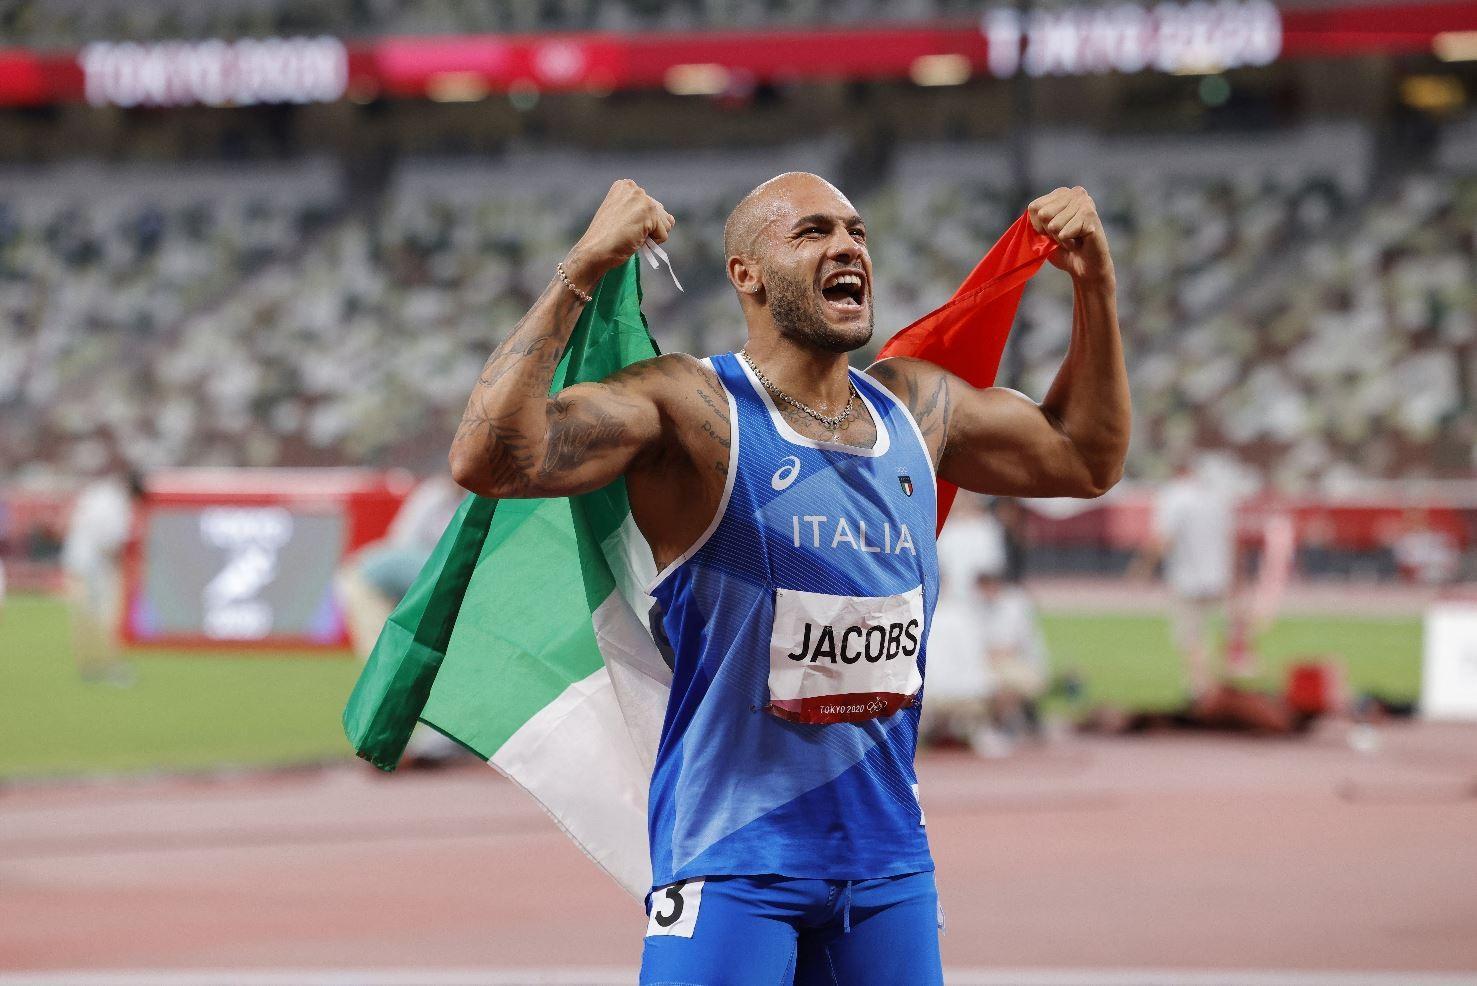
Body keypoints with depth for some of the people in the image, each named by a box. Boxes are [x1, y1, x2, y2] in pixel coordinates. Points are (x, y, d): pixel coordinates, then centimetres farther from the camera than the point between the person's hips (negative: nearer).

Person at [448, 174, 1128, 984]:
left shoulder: (916, 408, 9)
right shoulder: (689, 409, -11)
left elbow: (1085, 458, 26)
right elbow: (489, 460, -25)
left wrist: (1093, 284, 15)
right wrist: (581, 272, -27)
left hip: (889, 862, 6)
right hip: (731, 865, -6)